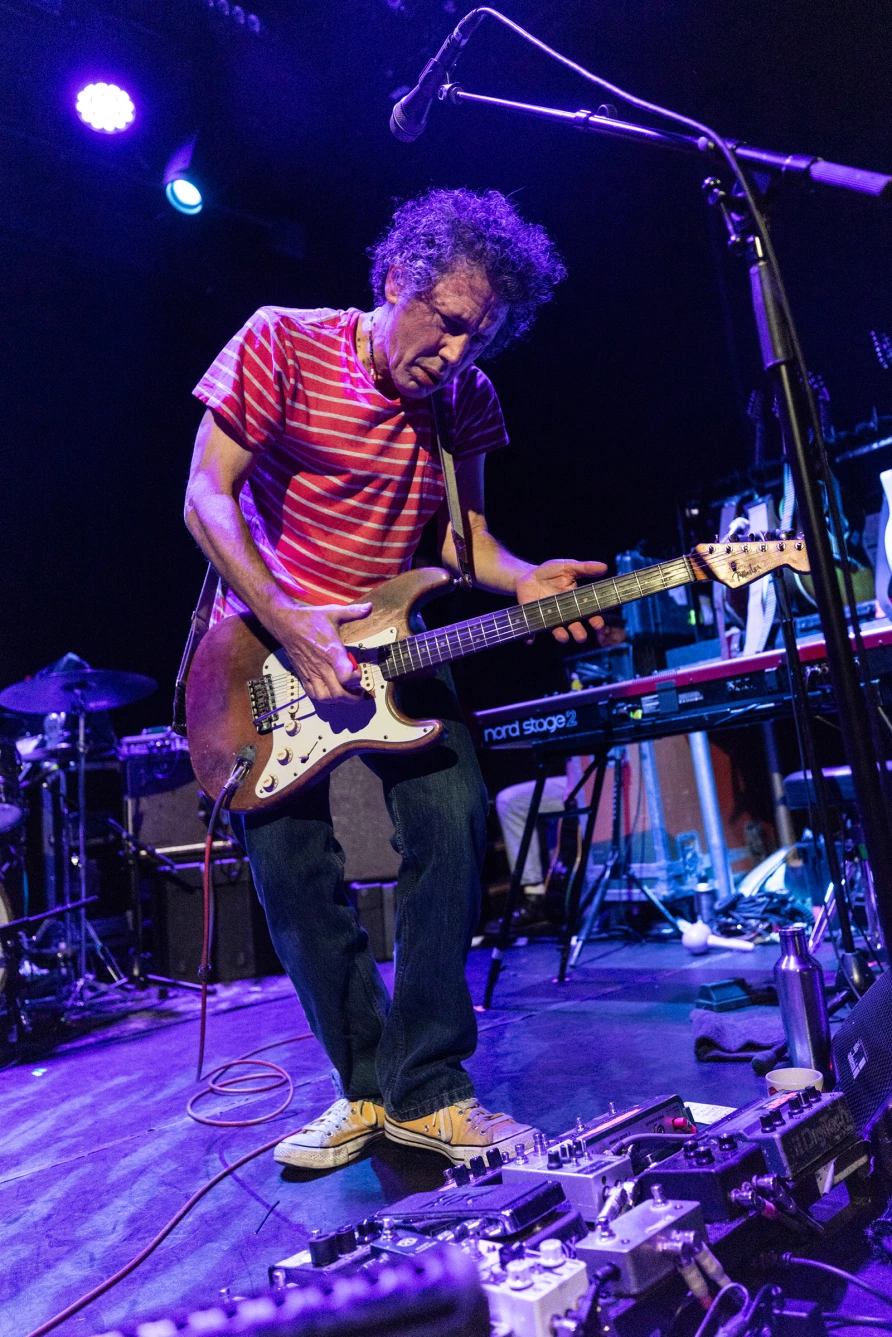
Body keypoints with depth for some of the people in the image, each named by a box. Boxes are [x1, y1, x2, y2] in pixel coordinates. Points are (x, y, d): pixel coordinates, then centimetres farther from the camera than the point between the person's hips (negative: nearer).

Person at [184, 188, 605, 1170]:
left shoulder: (467, 401, 2)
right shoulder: (282, 344, -10)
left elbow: (463, 535, 7)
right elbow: (207, 498, -13)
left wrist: (523, 582, -15)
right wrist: (289, 626, -23)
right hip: (265, 639, -2)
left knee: (453, 824, -13)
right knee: (289, 860, -7)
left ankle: (423, 1090, 2)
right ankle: (366, 1086, 12)